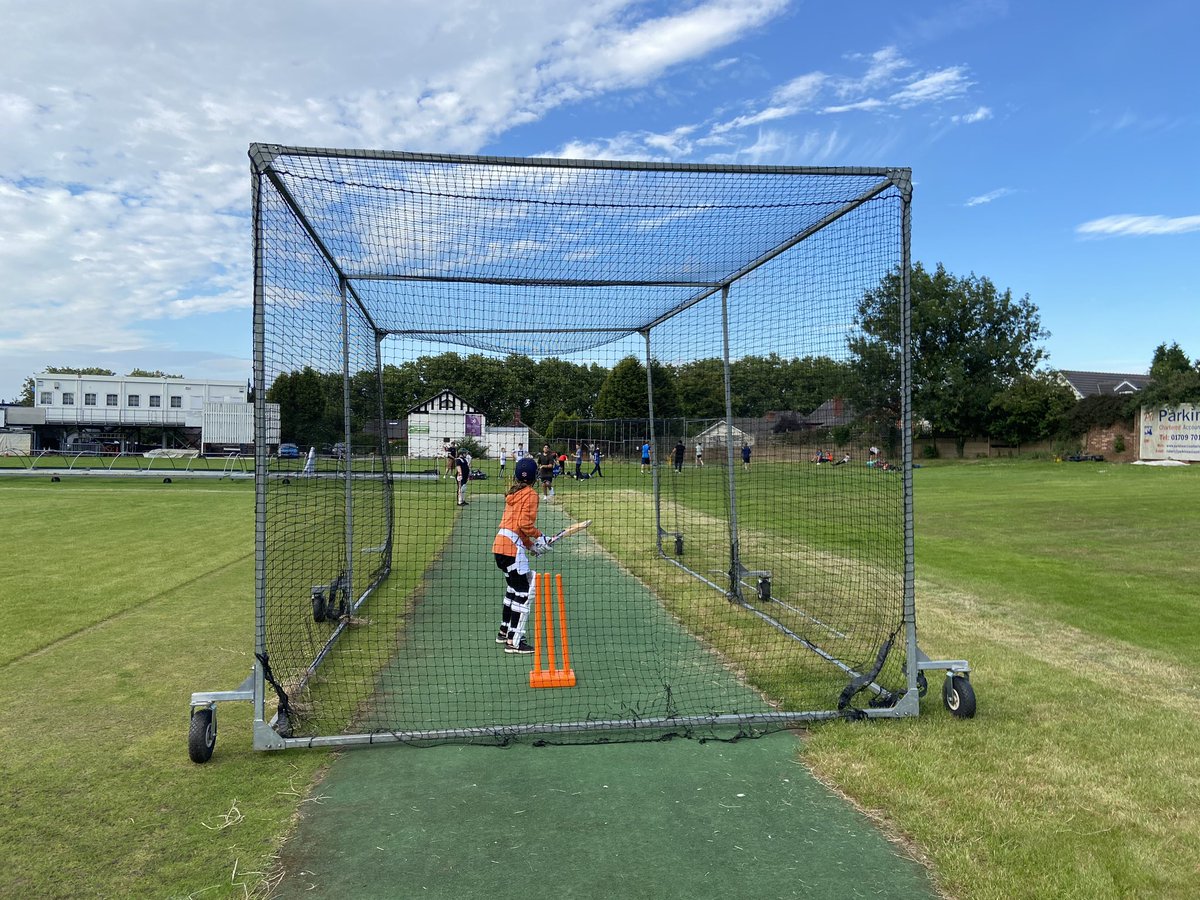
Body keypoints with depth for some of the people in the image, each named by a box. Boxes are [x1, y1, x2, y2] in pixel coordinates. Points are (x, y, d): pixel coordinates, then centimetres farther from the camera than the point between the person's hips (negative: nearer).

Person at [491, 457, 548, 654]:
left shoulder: (513, 493, 19)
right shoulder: (530, 494, -6)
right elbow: (525, 523, -16)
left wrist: (531, 545, 19)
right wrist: (539, 537, -2)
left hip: (500, 543, 9)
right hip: (512, 546, -9)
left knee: (513, 588, 23)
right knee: (522, 593, -5)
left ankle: (504, 631, 33)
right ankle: (514, 641, -7)